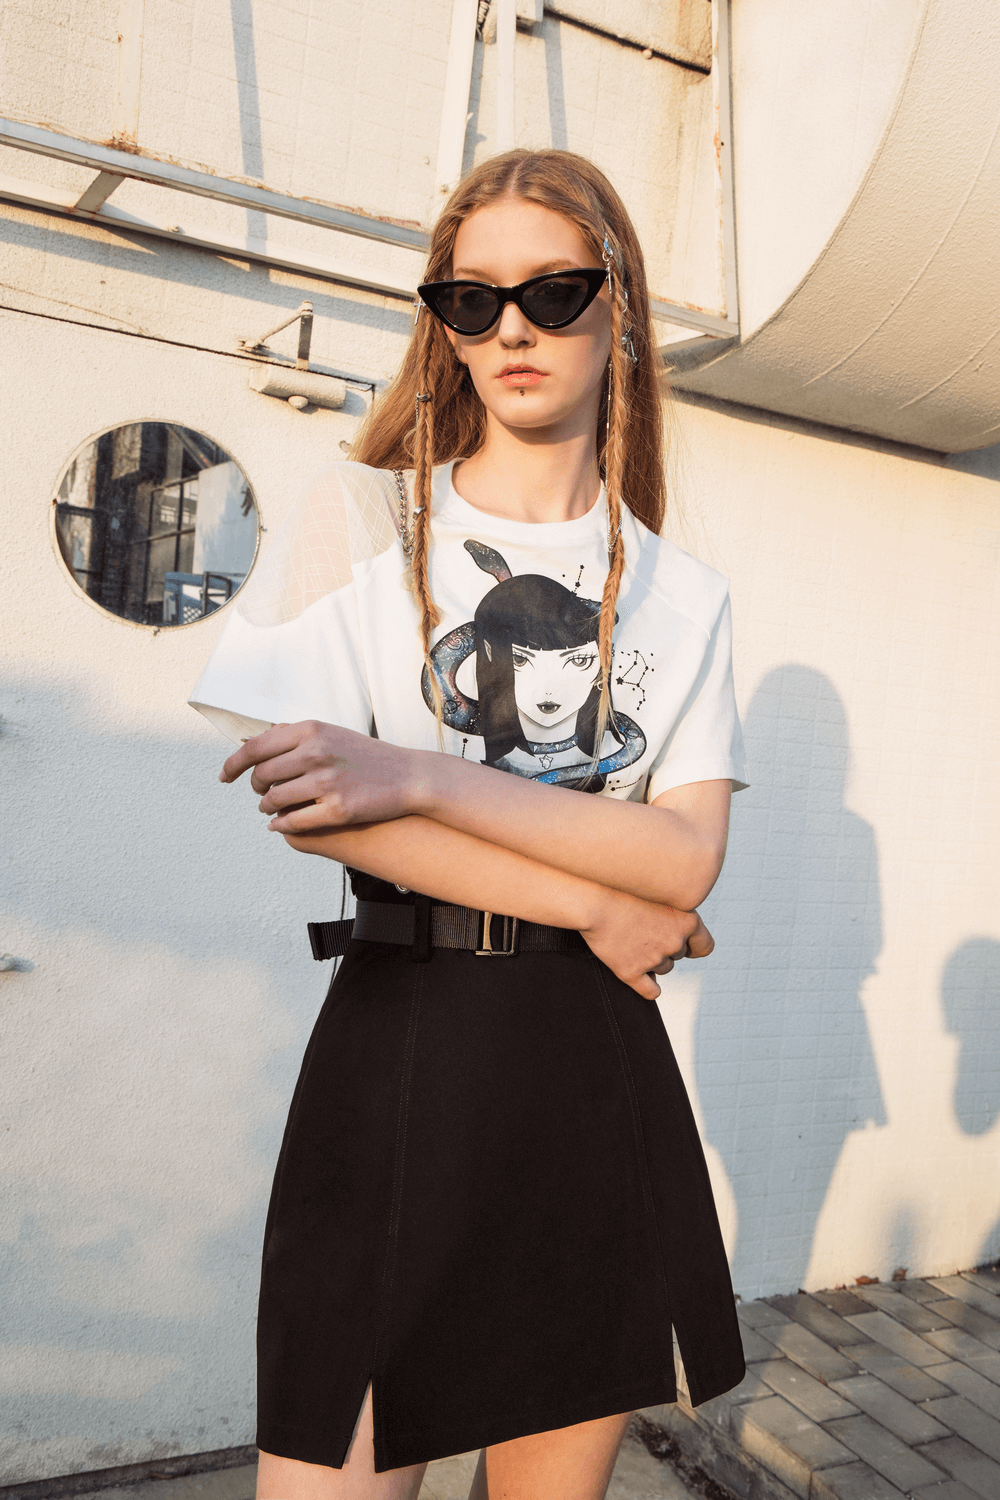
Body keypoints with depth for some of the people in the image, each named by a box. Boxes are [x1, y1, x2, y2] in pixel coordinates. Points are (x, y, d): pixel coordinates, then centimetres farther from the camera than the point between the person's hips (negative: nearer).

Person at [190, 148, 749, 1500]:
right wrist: (597, 904, -9)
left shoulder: (681, 594, 8)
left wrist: (416, 779, -14)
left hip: (598, 1056, 3)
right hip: (401, 1040, -2)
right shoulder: (363, 516, 1)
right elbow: (307, 806, -10)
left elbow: (688, 857, -4)